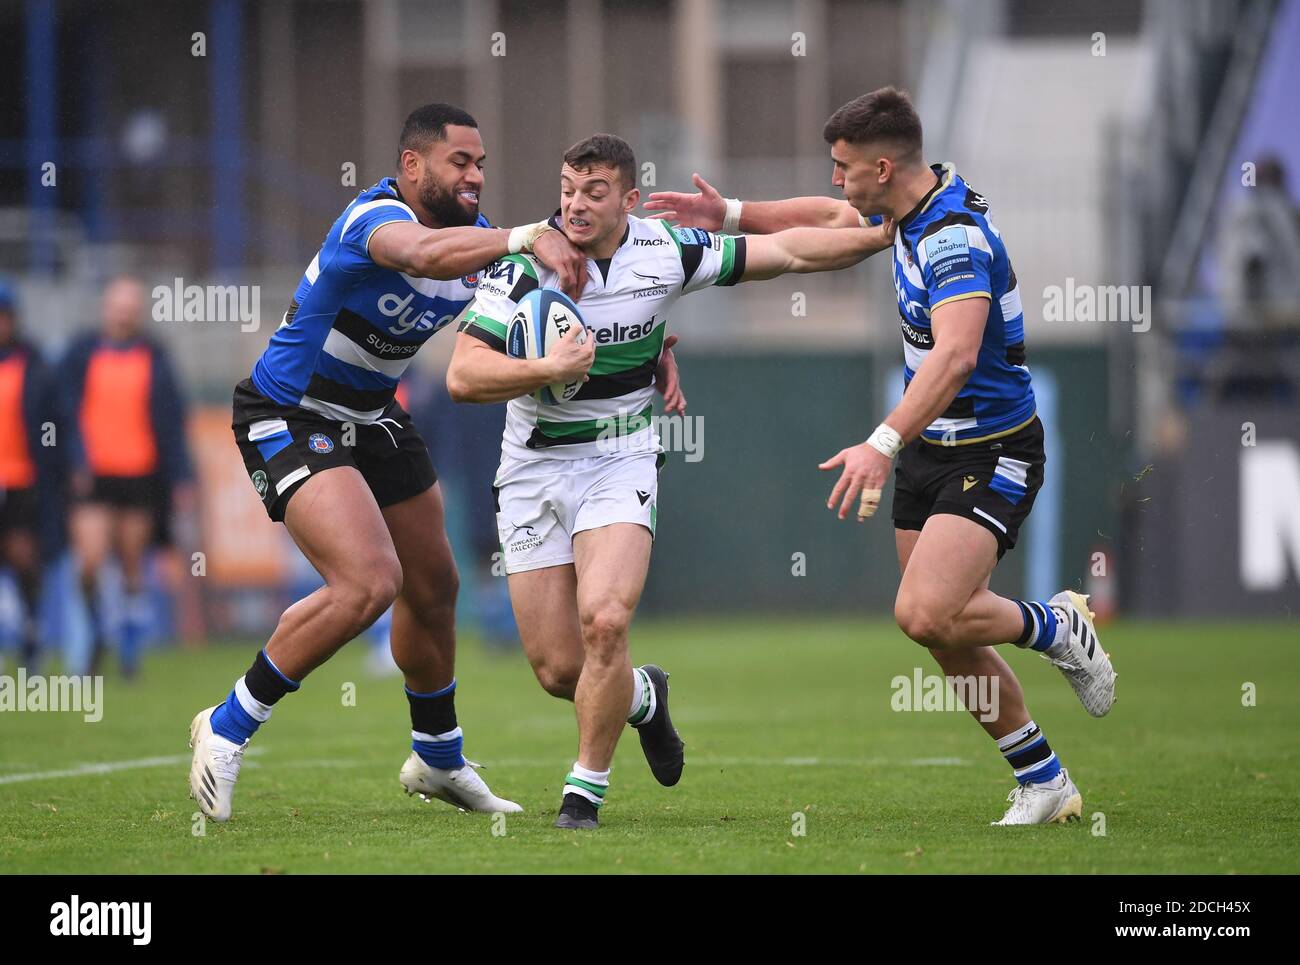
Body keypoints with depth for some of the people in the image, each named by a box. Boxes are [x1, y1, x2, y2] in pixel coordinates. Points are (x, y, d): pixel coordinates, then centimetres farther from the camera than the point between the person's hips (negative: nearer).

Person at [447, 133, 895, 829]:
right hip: (534, 468, 0)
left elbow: (784, 252, 6)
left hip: (621, 463, 0)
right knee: (557, 668, -1)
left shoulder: (666, 253, -6)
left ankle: (586, 790, -6)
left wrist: (888, 233, 3)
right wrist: (550, 368, -31)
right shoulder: (526, 262, -13)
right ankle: (642, 697, 34)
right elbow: (463, 376, -18)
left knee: (604, 622, -24)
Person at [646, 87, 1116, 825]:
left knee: (926, 614, -24)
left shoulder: (956, 238, -26)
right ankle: (1044, 783, 20)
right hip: (931, 449, 9)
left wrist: (885, 442, -50)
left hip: (992, 454, -9)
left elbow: (956, 354, -41)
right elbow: (830, 218, 27)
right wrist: (730, 213, 19)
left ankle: (1058, 627, 3)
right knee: (951, 641, 7)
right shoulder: (910, 208, 4)